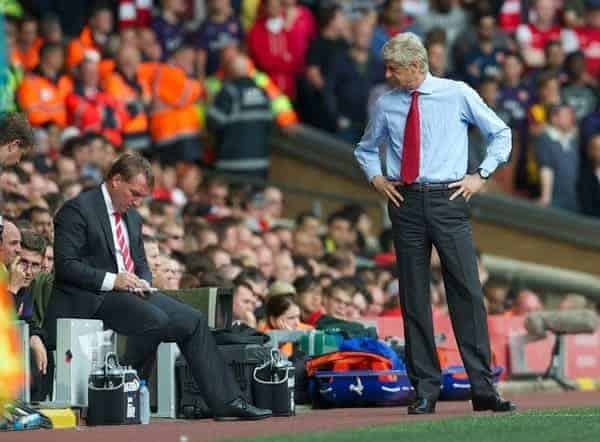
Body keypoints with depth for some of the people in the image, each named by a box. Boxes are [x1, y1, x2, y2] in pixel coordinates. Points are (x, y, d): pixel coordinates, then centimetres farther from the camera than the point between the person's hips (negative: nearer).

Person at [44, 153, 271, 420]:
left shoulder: (132, 217, 19)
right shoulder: (77, 210, -9)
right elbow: (64, 265, -16)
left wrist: (143, 282, 0)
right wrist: (111, 280, -22)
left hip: (131, 291, 8)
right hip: (92, 298, -8)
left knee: (192, 320, -6)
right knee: (155, 321, -30)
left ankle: (226, 403, -5)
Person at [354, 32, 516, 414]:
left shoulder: (458, 95, 1)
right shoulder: (387, 105, 9)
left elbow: (501, 133, 11)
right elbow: (366, 149, 26)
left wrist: (482, 175, 2)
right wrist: (376, 178, 9)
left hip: (449, 200, -3)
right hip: (405, 203, 3)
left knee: (467, 291, -7)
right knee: (414, 297, 2)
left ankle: (483, 389, -4)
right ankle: (425, 392, 7)